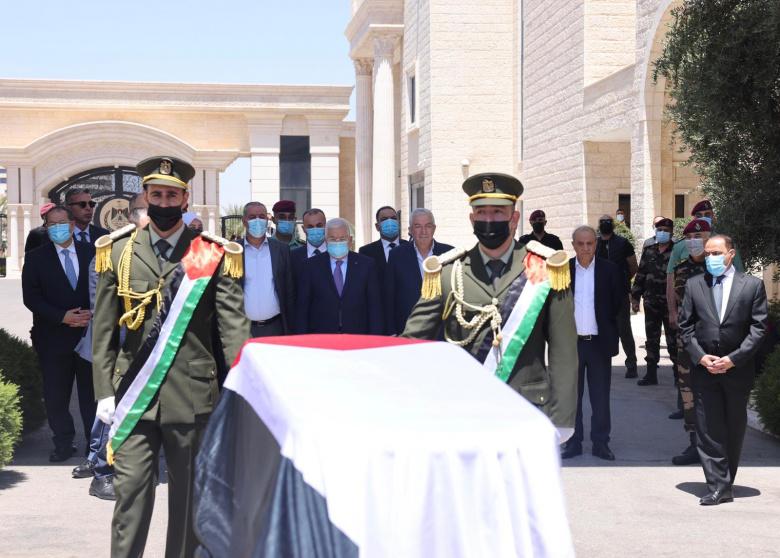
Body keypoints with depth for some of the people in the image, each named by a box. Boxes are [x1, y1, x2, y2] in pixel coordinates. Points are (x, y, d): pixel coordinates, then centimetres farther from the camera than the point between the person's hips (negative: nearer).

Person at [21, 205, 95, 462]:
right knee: (55, 395, 4)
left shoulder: (90, 253, 6)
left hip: (89, 333, 0)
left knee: (91, 392, 5)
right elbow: (31, 297, -5)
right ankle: (64, 444, 17)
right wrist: (62, 317, -15)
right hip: (54, 338, 0)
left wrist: (93, 312, -12)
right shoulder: (36, 258, 2)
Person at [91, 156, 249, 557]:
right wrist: (104, 392, 1)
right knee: (130, 493, 0)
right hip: (133, 395, 1)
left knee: (189, 496, 9)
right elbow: (103, 330, 7)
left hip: (192, 395, 0)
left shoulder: (214, 255, 1)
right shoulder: (117, 251, 6)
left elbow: (234, 328, -2)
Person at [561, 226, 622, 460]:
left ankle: (600, 442, 16)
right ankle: (573, 442, 17)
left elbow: (617, 304, 5)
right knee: (571, 395, 8)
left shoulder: (609, 270, 0)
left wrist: (610, 333, 0)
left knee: (600, 397, 6)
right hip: (571, 342, 0)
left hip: (599, 343, 0)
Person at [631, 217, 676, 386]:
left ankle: (679, 374, 11)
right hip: (651, 303, 4)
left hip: (670, 303, -4)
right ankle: (651, 374, 16)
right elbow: (640, 275, 13)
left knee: (673, 340, 2)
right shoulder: (648, 251, 9)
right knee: (651, 340, 9)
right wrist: (635, 298, 9)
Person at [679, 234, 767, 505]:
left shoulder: (752, 285, -1)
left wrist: (733, 358, -12)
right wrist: (700, 356, -8)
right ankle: (719, 487, -1)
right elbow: (686, 326, 5)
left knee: (734, 430, 9)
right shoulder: (694, 285, 5)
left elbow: (758, 327, -4)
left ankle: (725, 483, 22)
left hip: (738, 369, -1)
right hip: (704, 368, 1)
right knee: (709, 430, -3)